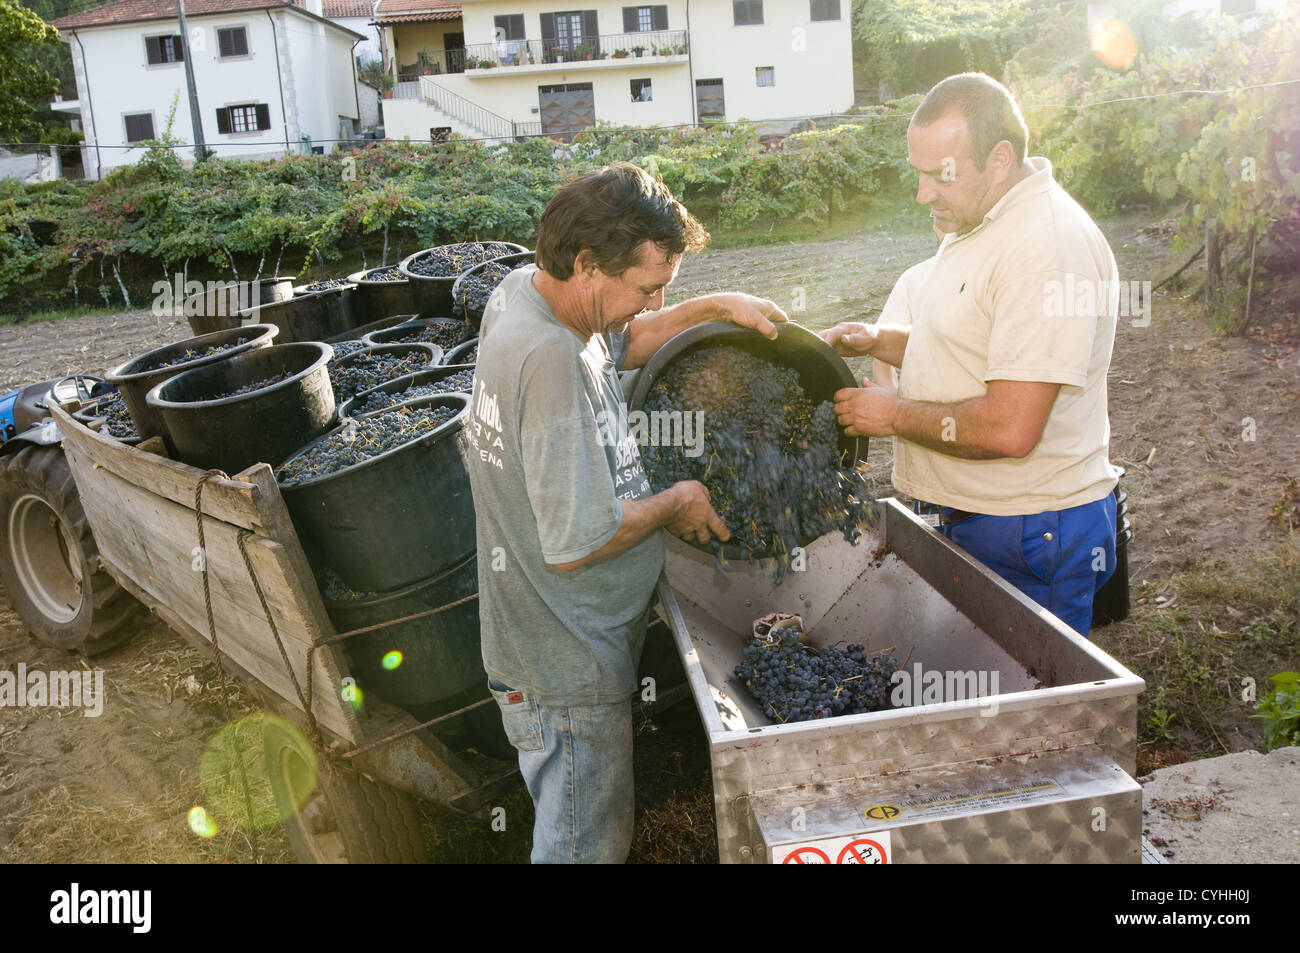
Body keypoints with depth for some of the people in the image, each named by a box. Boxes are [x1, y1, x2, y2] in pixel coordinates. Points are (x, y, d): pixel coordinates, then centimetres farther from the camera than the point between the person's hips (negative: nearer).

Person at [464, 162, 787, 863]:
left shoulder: (522, 291, -2)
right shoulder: (551, 359, -33)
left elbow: (620, 343, 20)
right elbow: (577, 542, -31)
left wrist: (713, 307, 6)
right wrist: (675, 502, -14)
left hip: (559, 645, 9)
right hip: (569, 672, -9)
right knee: (589, 846, 13)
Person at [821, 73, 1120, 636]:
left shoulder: (1047, 248, -24)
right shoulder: (975, 223, 9)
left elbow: (1010, 430, -30)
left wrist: (893, 415, -16)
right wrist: (879, 341, 5)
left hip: (1029, 535, -9)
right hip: (967, 518, 9)